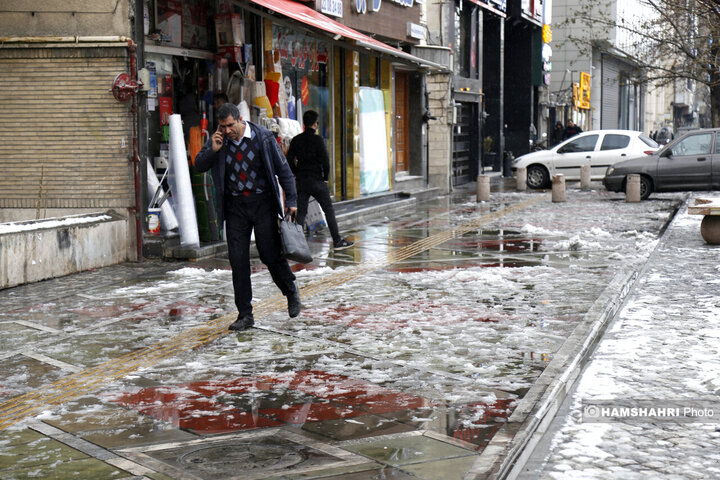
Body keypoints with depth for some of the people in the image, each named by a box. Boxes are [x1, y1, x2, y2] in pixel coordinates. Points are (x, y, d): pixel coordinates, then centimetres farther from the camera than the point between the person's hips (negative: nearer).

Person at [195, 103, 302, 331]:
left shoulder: (263, 137, -7)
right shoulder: (218, 140, 1)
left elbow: (283, 169, -1)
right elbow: (199, 165, 5)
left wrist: (291, 200, -4)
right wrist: (213, 150, -14)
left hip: (262, 203, -3)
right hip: (235, 206, 3)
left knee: (271, 255, -4)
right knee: (238, 261, 0)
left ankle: (292, 293, 25)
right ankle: (245, 315, 9)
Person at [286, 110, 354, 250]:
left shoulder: (296, 140, 5)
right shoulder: (317, 140, -10)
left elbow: (290, 160, 5)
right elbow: (325, 160, -14)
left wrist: (297, 174, 14)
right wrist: (325, 177, 0)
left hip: (301, 181, 5)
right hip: (316, 180, -5)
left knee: (301, 212, 7)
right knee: (329, 209, 4)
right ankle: (337, 241, 6)